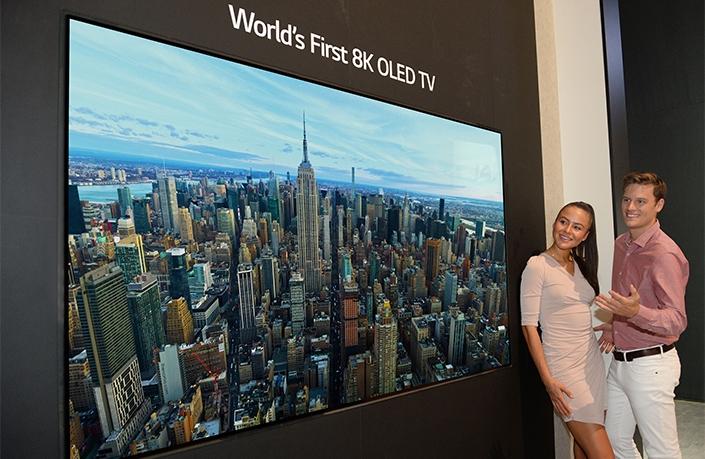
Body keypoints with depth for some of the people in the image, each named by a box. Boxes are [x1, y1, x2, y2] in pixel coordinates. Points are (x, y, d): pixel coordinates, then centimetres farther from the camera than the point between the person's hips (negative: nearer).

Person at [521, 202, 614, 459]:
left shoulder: (581, 265, 10)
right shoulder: (537, 266, -11)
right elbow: (529, 325, -13)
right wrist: (548, 380, -16)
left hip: (593, 360, 7)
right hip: (563, 366, -7)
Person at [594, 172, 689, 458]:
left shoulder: (664, 254, -19)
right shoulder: (621, 244, 8)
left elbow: (677, 321, -24)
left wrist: (635, 312, -41)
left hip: (650, 365, -8)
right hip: (619, 361, 8)